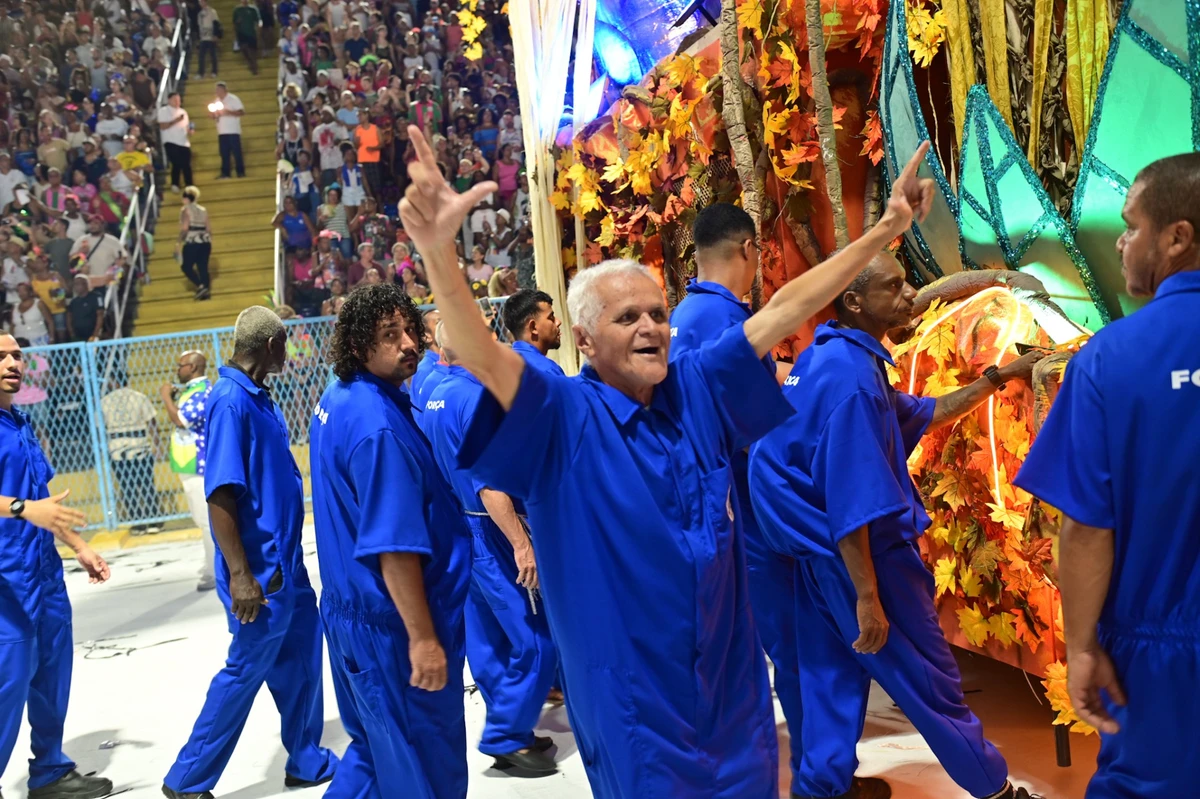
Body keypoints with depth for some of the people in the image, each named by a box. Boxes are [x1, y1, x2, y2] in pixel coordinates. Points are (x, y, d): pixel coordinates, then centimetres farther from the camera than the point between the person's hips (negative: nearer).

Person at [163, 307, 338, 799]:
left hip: (286, 561, 9)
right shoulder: (231, 400, -20)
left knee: (301, 662, 16)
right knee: (246, 670, 3)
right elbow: (219, 495, -23)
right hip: (260, 570, -9)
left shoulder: (258, 398, 8)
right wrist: (240, 576, -23)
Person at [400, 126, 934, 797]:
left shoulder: (698, 389, 3)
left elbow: (785, 310, 5)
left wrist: (886, 230, 4)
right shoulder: (562, 415, -12)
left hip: (733, 674, 5)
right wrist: (439, 251, -47)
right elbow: (482, 355, -29)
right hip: (630, 689, -5)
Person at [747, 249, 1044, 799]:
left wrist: (996, 378, 18)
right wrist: (867, 598, -23)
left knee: (835, 672, 18)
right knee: (930, 680, 8)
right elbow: (851, 502, -25)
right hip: (863, 555, -9)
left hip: (824, 555, 9)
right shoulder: (850, 375, -23)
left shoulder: (832, 358, 9)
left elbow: (922, 414, 19)